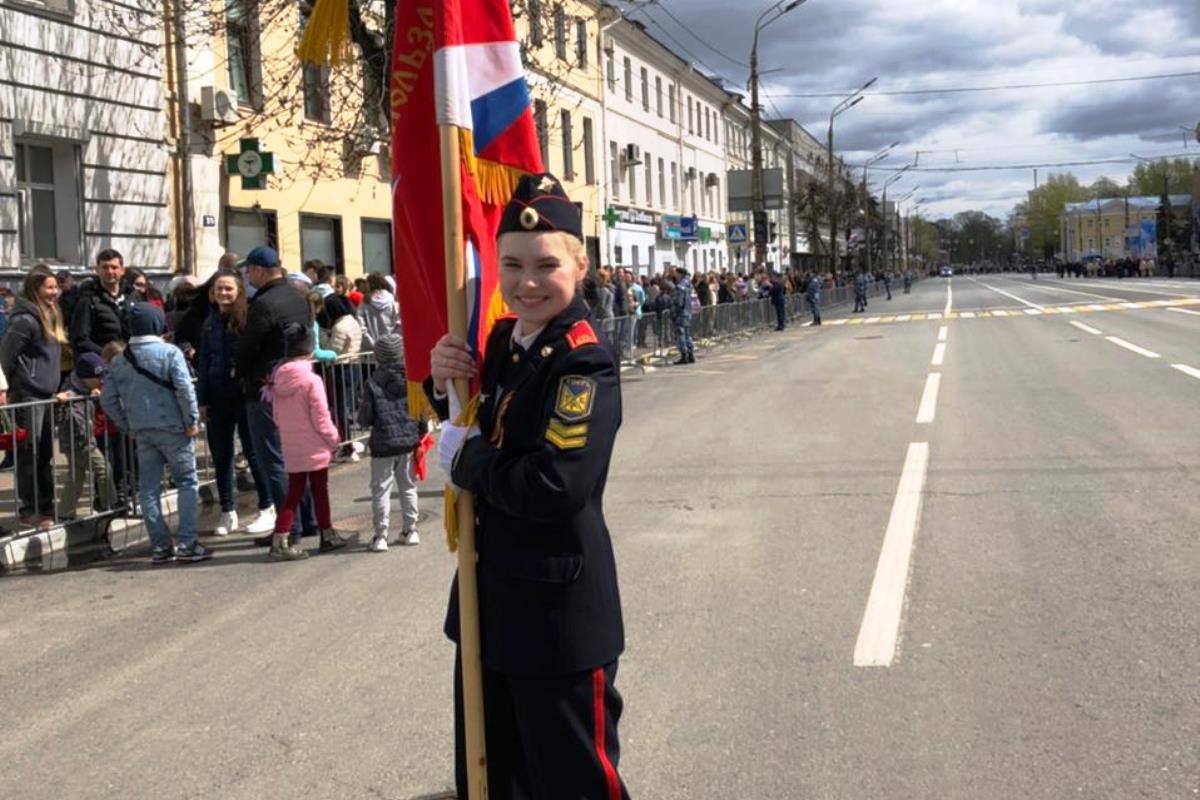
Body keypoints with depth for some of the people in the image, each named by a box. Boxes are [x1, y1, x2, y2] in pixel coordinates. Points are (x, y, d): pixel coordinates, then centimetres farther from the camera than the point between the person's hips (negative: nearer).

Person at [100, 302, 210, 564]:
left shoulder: (119, 360, 8)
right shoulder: (170, 353, -7)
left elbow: (107, 399, 7)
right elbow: (184, 389, -15)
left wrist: (127, 426, 15)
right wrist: (192, 421, -7)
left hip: (142, 432, 4)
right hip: (172, 428, -4)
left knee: (148, 488, 9)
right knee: (186, 483, 3)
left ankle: (160, 545, 10)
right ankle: (186, 543, -4)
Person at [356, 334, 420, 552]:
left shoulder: (373, 384, -10)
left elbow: (365, 419, -9)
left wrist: (362, 418, 13)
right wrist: (420, 432, 16)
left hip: (383, 444, -3)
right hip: (409, 441, 3)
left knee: (380, 489, 3)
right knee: (408, 487, 16)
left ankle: (380, 536, 2)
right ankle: (410, 530, 20)